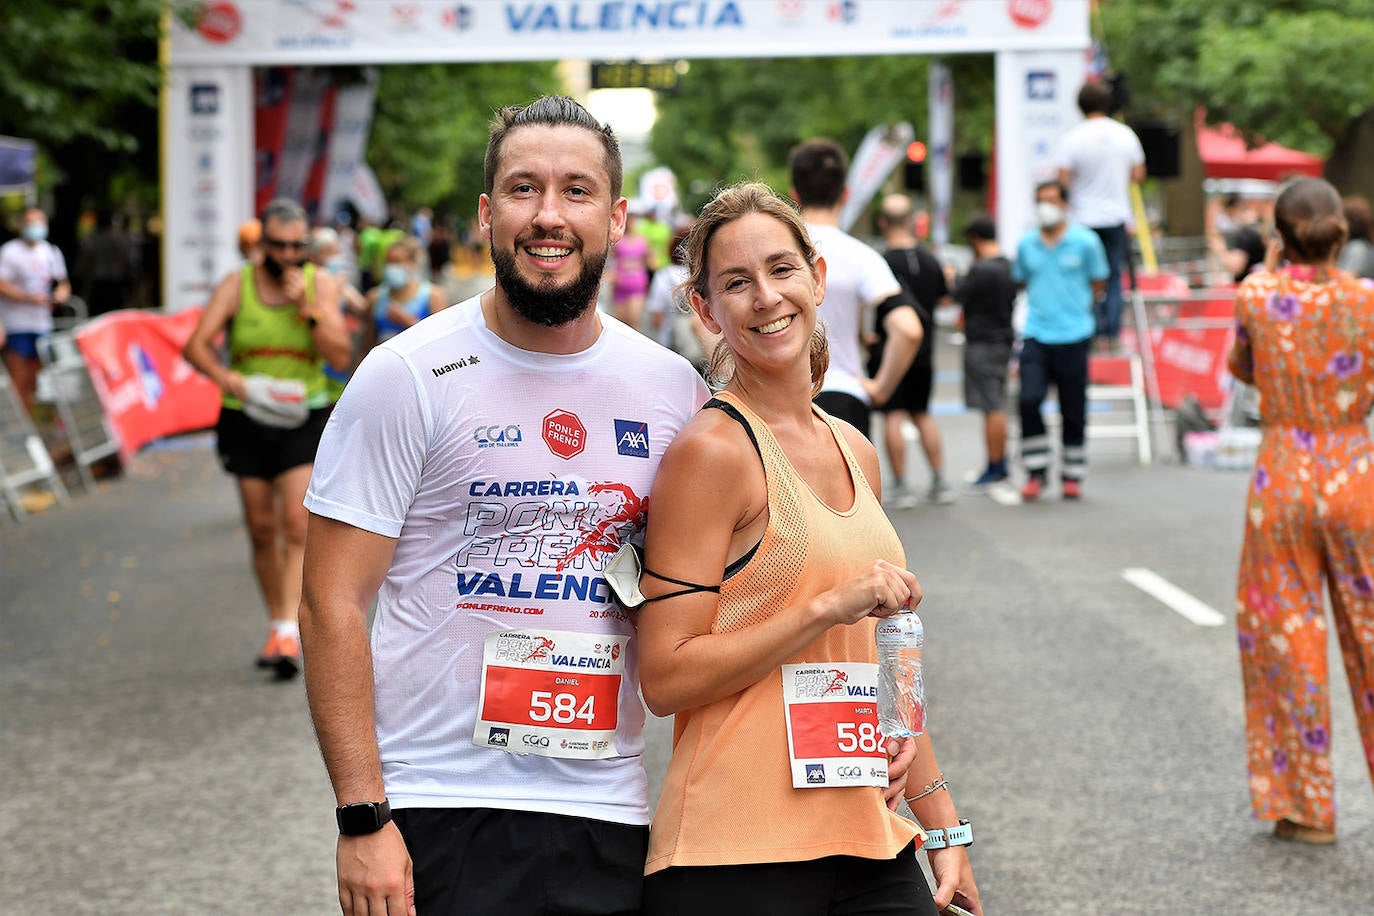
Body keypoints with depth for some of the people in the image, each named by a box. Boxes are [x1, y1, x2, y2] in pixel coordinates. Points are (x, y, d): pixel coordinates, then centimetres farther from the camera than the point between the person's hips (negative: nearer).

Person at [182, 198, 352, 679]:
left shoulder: (321, 284, -1)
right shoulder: (236, 285, -2)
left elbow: (341, 357, -7)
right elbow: (196, 345, -12)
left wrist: (307, 309, -20)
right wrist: (227, 378, -31)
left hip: (303, 419, -1)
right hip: (247, 420, 1)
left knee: (297, 525, -14)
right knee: (261, 528, 6)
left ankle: (291, 631, -18)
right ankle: (276, 623, 21)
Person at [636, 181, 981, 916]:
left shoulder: (856, 453, 13)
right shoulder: (711, 449, -9)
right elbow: (665, 678, -13)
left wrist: (942, 824, 20)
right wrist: (830, 606, -16)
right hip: (736, 857, -6)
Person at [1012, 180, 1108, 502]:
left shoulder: (1085, 241, -1)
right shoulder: (1026, 244, 6)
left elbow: (1098, 283, 10)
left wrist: (1074, 306, 12)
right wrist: (1042, 304, 11)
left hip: (1074, 336, -2)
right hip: (1036, 335, 2)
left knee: (1073, 409, 4)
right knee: (1028, 400, -14)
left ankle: (1072, 475, 17)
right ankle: (1036, 471, -1)